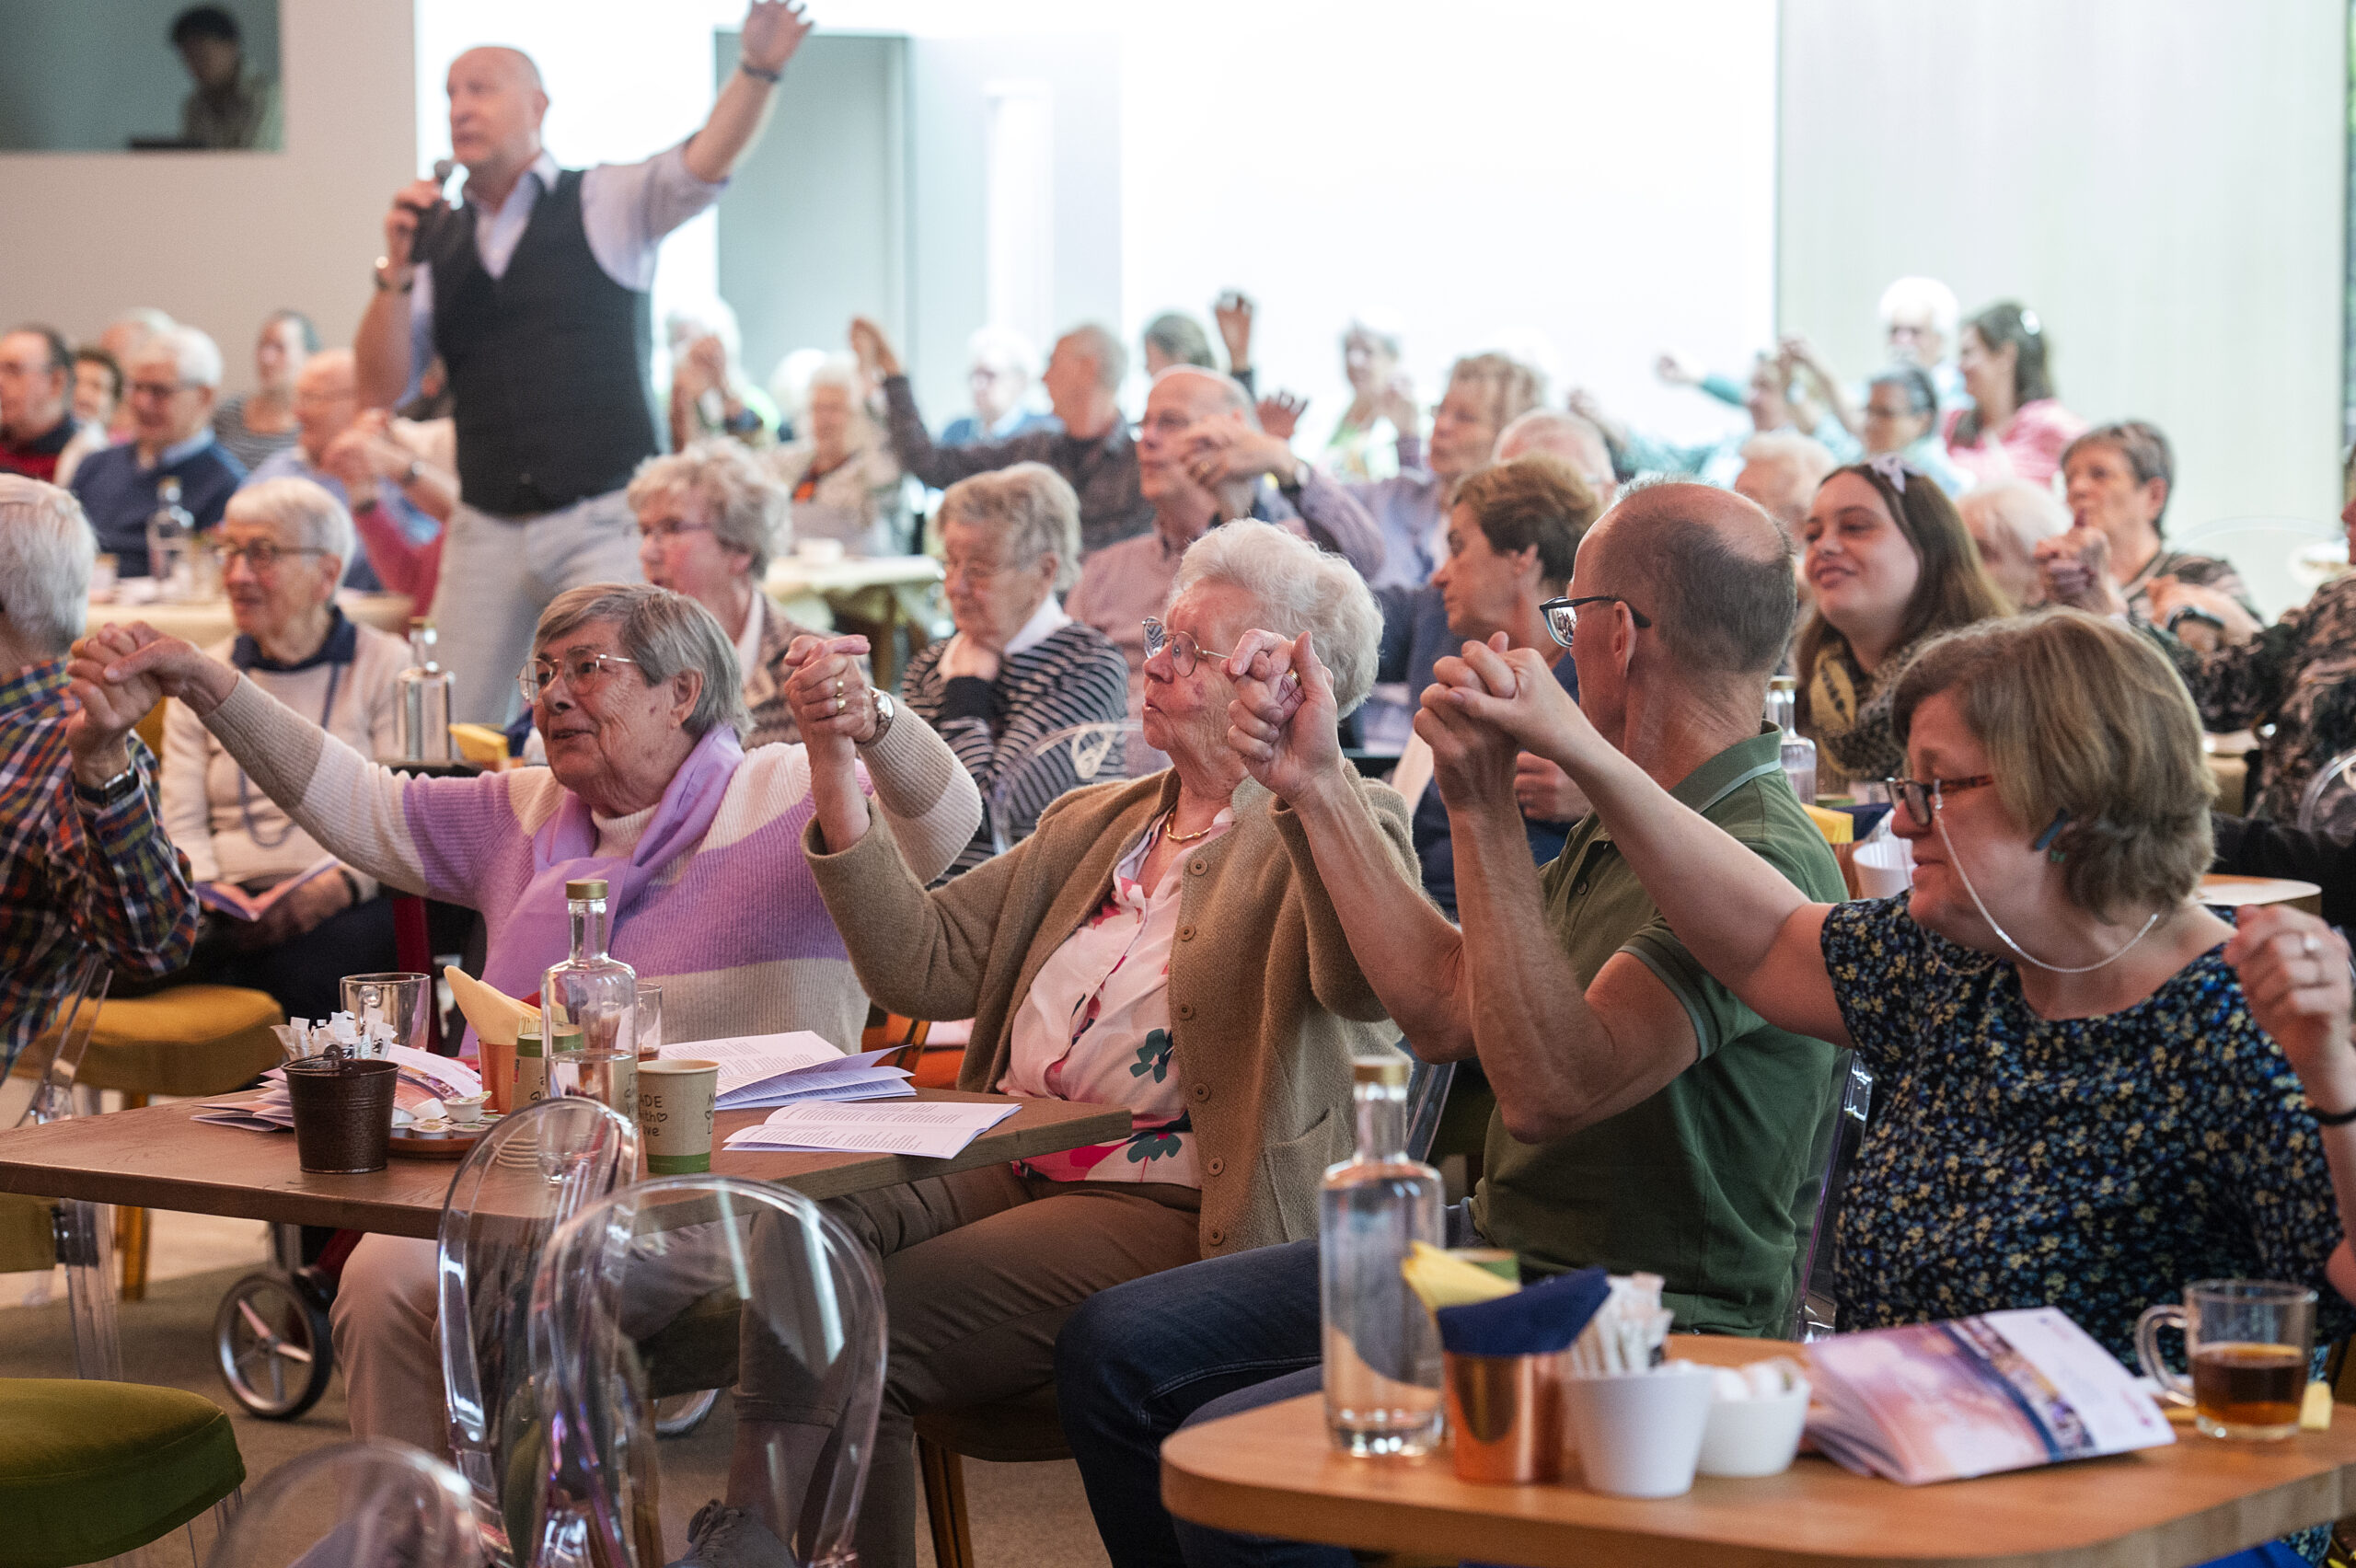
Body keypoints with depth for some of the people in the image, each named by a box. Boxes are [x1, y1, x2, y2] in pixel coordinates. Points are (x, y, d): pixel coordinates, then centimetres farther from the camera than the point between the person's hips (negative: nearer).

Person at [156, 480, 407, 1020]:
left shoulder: (386, 666, 10)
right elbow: (181, 822, 13)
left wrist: (340, 884, -19)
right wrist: (209, 887, -9)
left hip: (353, 903, -3)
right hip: (229, 907, 3)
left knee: (301, 971, -39)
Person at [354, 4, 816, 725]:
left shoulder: (605, 204, 2)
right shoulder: (435, 239, 10)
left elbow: (705, 162, -18)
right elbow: (379, 389, 7)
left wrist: (757, 70, -36)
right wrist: (396, 270, -8)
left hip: (602, 521, -4)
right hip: (487, 527, 4)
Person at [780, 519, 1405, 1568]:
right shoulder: (1089, 825, 22)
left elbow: (1362, 978, -24)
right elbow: (925, 965, 10)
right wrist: (835, 765, 2)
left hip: (1169, 1207, -6)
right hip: (1006, 1161, 7)